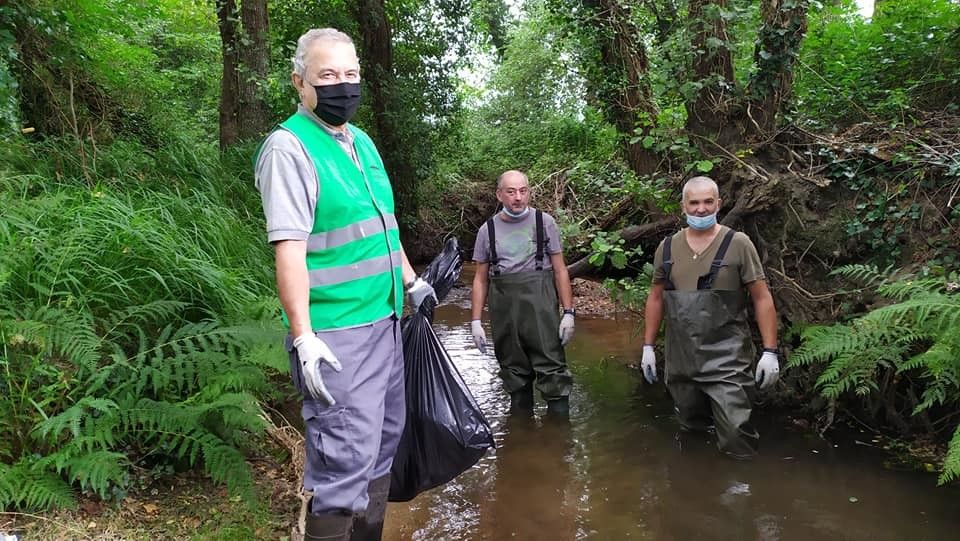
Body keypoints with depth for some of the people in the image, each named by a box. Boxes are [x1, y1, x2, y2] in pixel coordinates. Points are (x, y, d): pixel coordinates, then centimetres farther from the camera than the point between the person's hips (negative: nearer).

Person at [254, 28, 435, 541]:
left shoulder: (362, 142, 13)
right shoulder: (289, 146, -13)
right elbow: (289, 247, -20)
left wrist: (411, 280, 26)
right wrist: (303, 336, -24)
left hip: (385, 321, 9)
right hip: (337, 334, -9)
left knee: (383, 441, 18)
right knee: (345, 459, -7)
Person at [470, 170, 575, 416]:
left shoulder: (544, 222, 4)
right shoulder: (488, 230, 8)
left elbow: (560, 270, 3)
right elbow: (481, 279, 9)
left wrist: (569, 312, -3)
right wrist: (476, 321, 3)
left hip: (540, 303, -2)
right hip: (503, 308, 2)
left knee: (552, 369, -6)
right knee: (514, 371, 12)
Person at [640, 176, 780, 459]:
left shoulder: (738, 244, -5)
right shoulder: (667, 248, 6)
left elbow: (762, 298, -5)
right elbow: (656, 298, 13)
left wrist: (770, 352, -10)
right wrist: (648, 346, 9)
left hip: (727, 363, -4)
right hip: (680, 362, 4)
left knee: (735, 440, -8)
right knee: (691, 430, 18)